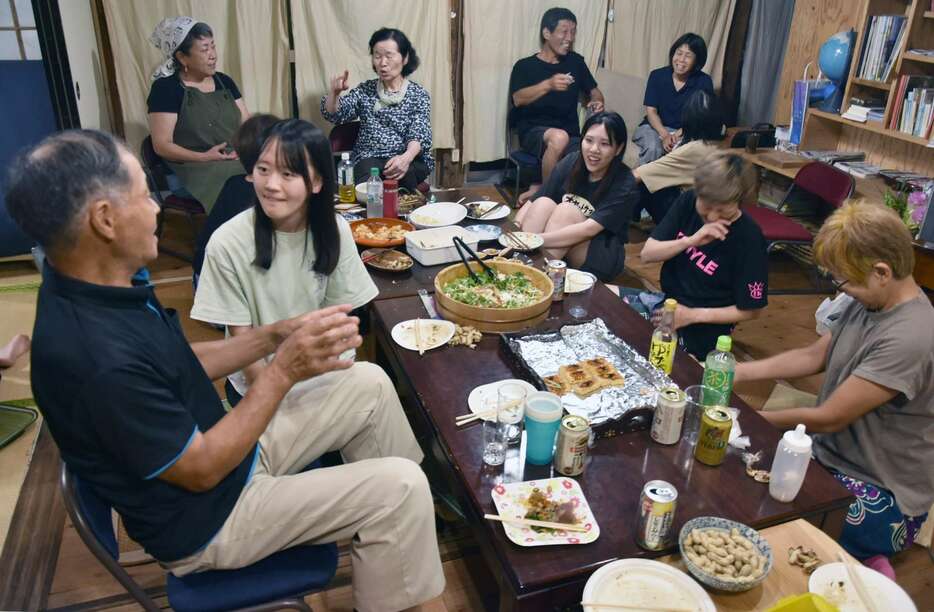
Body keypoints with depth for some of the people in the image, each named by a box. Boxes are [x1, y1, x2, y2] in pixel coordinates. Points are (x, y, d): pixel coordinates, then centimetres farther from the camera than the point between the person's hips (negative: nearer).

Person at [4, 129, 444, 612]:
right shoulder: (95, 358, -35)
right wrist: (284, 371, -22)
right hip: (203, 518, -9)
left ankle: (409, 522, 25)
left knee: (370, 386, 7)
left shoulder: (101, 287, -6)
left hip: (220, 445, 9)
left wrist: (273, 338, -6)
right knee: (398, 487, -16)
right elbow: (201, 469, -25)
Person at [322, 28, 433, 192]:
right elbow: (334, 115, 5)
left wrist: (406, 157, -29)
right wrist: (334, 92, -18)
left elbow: (419, 135, -6)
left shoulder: (418, 94, 8)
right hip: (370, 158, 1)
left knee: (402, 173, -35)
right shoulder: (365, 90, 16)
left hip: (410, 159, 0)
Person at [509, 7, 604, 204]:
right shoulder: (524, 66, 3)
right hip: (534, 131, -4)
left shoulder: (575, 62, 15)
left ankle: (538, 189, -8)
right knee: (559, 137, -40)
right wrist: (548, 84, -30)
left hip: (571, 135, 4)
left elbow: (594, 91, 24)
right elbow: (518, 99, -14)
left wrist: (597, 102, -1)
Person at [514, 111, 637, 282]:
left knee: (567, 209, -28)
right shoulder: (571, 162, -6)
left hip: (602, 258, -3)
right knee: (544, 203, -24)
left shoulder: (623, 185, -17)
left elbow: (589, 229, -30)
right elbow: (531, 204, -9)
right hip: (559, 253, 4)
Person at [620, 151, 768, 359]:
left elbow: (751, 310, -11)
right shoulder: (687, 202, -6)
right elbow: (647, 254, -6)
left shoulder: (749, 239, -20)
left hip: (702, 329, -6)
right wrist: (690, 240, -22)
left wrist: (692, 315, -17)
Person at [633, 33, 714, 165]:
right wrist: (665, 135, -22)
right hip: (655, 127, 0)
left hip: (685, 132, 0)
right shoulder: (657, 76, -2)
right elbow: (651, 111, -5)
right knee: (653, 148, -33)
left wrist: (677, 135, -23)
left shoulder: (704, 82, -4)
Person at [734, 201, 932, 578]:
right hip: (829, 458, 8)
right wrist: (741, 372, 0)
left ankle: (866, 567, 8)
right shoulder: (869, 302, -3)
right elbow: (815, 356, 10)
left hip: (882, 497, -8)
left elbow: (828, 418, -24)